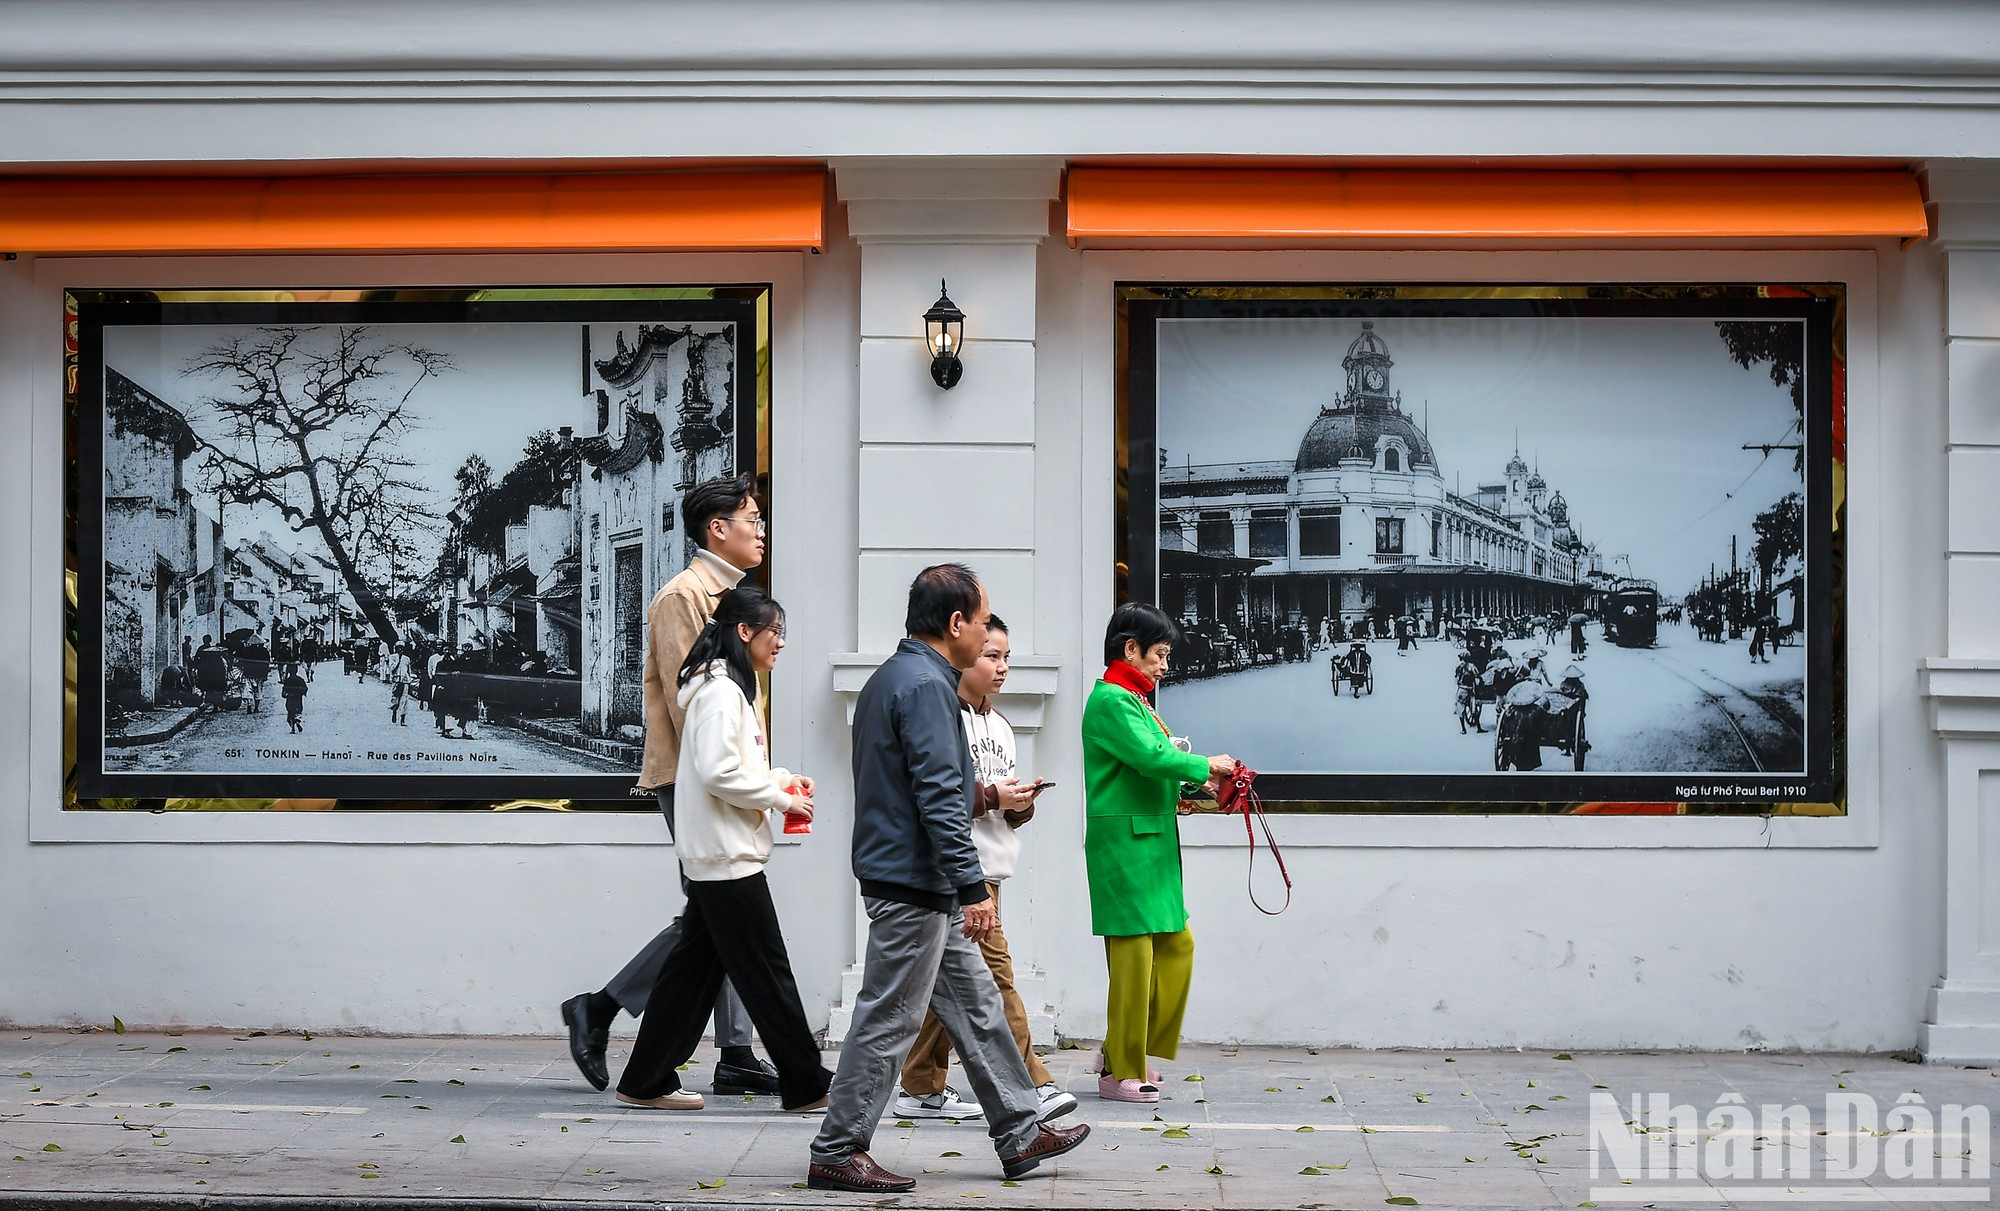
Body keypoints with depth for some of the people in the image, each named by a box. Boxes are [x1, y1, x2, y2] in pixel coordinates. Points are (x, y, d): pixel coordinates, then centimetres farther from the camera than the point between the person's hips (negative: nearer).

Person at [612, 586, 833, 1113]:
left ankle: (647, 1082, 14)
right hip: (728, 854, -10)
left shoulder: (730, 688, 17)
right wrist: (782, 799, -14)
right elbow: (718, 773, -23)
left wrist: (781, 777, 9)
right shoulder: (721, 692, -15)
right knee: (766, 973, -3)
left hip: (714, 857, 10)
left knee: (695, 966, 11)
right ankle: (806, 1085, 3)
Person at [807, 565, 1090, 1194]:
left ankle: (1020, 1132, 21)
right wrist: (973, 889, -22)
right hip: (912, 883, -11)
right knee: (888, 1019, -4)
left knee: (976, 1003, 14)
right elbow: (939, 797, -23)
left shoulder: (889, 678, 16)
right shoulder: (926, 685, -17)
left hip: (923, 888, 11)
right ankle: (836, 1154, 1)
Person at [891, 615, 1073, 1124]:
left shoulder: (999, 726, 20)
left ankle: (923, 1089, 15)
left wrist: (1020, 805, 4)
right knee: (996, 972, -12)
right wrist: (991, 797, -16)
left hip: (985, 870, 9)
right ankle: (1033, 1086, -12)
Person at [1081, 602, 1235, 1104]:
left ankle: (1122, 1051, 19)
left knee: (1176, 942, 12)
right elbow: (1151, 756, -22)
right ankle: (1121, 1071, 1)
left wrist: (1198, 782, 7)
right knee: (1132, 951, -6)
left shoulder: (1133, 701, 19)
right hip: (1124, 842, -10)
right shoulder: (1110, 700, -12)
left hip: (1151, 845, 10)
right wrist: (1205, 766, -8)